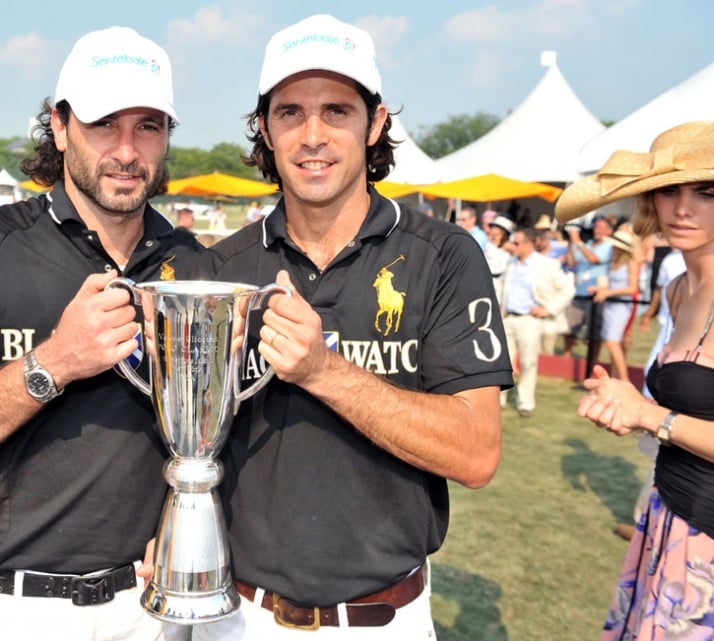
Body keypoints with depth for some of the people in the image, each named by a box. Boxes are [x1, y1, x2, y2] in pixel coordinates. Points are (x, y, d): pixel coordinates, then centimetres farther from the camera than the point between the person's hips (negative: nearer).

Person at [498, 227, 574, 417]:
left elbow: (568, 289, -4)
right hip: (507, 318, 5)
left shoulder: (547, 265, -6)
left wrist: (548, 310, -7)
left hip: (529, 320, -5)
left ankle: (525, 403, 14)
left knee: (528, 363, 1)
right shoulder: (512, 263, 10)